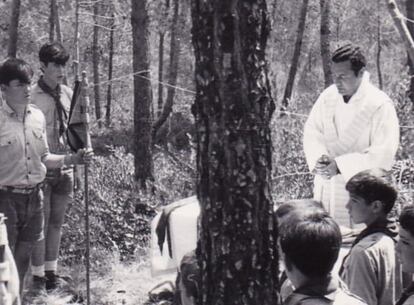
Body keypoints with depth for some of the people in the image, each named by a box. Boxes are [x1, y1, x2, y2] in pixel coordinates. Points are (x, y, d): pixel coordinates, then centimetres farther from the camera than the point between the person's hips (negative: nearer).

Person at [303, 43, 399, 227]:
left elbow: (383, 155, -19)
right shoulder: (328, 96, 0)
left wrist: (340, 165, -23)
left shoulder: (380, 106, -16)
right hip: (325, 186, 5)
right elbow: (312, 131, 5)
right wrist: (319, 158, -16)